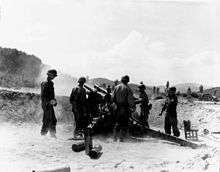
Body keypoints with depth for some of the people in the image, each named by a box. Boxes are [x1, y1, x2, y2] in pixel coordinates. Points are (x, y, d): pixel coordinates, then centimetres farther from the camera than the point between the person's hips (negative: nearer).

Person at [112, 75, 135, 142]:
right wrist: (133, 106, -4)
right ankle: (121, 138, 2)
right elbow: (130, 99, -13)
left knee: (117, 122, 15)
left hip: (118, 108, 4)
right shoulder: (128, 89, -10)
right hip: (125, 109, -4)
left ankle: (115, 137, 12)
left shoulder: (116, 87, 3)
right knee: (124, 123, 4)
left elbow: (113, 98, 4)